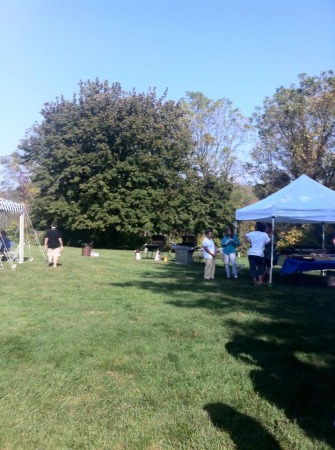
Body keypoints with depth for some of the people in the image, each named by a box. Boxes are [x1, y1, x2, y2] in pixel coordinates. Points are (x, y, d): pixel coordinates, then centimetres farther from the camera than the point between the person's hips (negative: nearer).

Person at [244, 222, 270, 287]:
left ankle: (255, 282, 3)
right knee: (261, 267, 16)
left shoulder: (252, 233, 4)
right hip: (260, 254, 0)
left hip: (251, 253, 1)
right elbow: (269, 242, -1)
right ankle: (260, 280, 2)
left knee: (253, 268, 5)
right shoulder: (264, 234, 0)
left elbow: (245, 237, -1)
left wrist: (250, 242, 4)